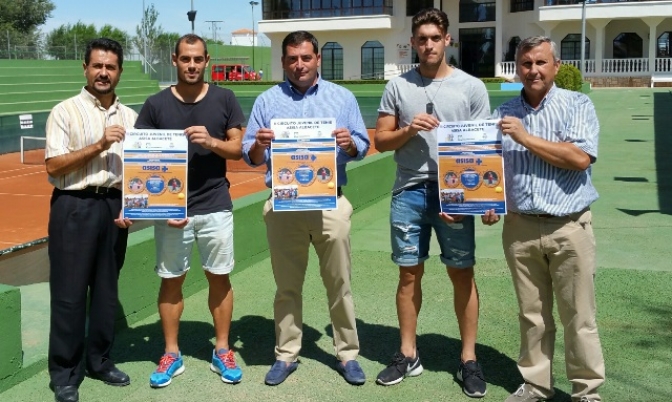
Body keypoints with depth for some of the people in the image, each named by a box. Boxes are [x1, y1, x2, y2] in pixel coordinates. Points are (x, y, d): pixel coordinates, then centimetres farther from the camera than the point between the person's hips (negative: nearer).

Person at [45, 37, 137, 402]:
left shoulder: (129, 117, 10)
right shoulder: (65, 111, -3)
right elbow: (53, 166, -10)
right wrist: (99, 146, -18)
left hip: (115, 206, 4)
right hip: (75, 207, -4)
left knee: (107, 288, 12)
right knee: (69, 292, 1)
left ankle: (100, 360, 26)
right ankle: (64, 373, 12)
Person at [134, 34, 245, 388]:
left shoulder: (224, 99, 3)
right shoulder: (156, 104, 1)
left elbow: (238, 149, 3)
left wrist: (211, 141, -17)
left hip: (215, 206, 0)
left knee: (219, 277, 7)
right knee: (171, 280, 7)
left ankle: (222, 351, 21)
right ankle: (172, 354, 21)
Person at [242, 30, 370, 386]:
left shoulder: (342, 97, 8)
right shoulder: (267, 101, 8)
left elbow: (362, 148, 6)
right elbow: (249, 157, 5)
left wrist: (350, 144, -16)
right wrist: (259, 146, -17)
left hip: (330, 203, 0)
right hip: (283, 205, 1)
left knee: (339, 284, 6)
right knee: (287, 286, 9)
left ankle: (348, 354, 18)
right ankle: (286, 355, 20)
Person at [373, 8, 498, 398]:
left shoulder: (471, 86, 2)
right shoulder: (398, 86, 6)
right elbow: (380, 141, 8)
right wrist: (408, 130, -12)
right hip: (409, 191, 2)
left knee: (462, 273, 3)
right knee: (409, 273, 8)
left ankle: (469, 358, 16)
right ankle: (408, 355, 22)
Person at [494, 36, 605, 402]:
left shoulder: (578, 105, 0)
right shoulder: (504, 114, 10)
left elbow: (580, 157, -14)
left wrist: (526, 137, -12)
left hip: (569, 227, -3)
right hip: (519, 227, 3)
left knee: (578, 316, 5)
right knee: (532, 315, 12)